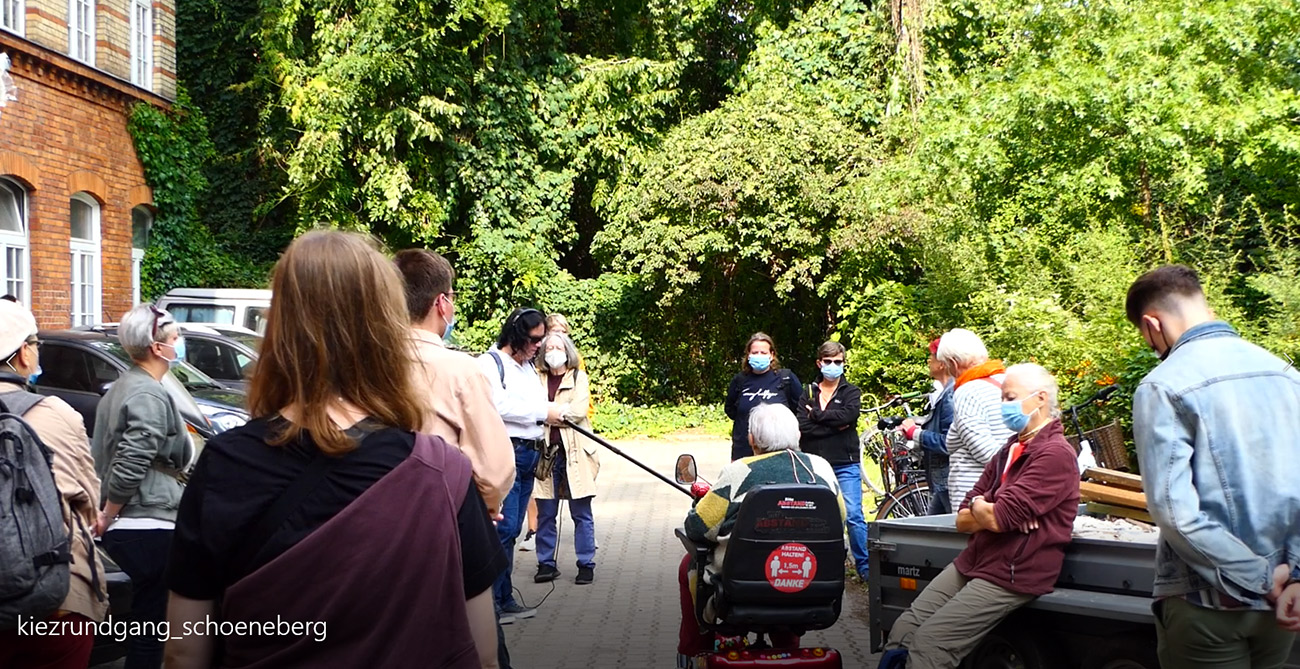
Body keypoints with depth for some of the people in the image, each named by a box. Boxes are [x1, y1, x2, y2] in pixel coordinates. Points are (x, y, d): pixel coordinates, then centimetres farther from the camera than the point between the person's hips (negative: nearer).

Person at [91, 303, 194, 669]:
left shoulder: (123, 387, 14)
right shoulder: (150, 395, -17)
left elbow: (111, 455, 20)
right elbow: (131, 465, -24)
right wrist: (108, 517, -13)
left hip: (129, 526, 10)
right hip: (148, 527, -10)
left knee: (146, 620, 19)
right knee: (152, 623, -1)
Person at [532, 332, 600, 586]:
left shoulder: (578, 377, 6)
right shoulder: (538, 379, 12)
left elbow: (579, 411, -8)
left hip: (575, 453, -2)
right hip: (546, 452, 2)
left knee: (581, 514, 2)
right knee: (545, 513, 5)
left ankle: (586, 565, 10)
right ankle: (546, 563, 16)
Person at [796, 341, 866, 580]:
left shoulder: (851, 392, 9)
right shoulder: (809, 393, 12)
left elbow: (847, 415, -14)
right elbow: (803, 428, -3)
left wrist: (817, 415, -6)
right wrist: (835, 426, -10)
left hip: (845, 464, -2)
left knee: (853, 515, -9)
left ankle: (865, 565, 0)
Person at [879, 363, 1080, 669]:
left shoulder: (1055, 454, -12)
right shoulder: (1010, 451, 19)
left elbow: (1000, 517, -22)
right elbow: (962, 519, 14)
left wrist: (978, 507, 1)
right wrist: (989, 512, -8)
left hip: (1009, 577, -8)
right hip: (971, 563, 9)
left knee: (929, 642, -16)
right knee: (902, 633, -3)